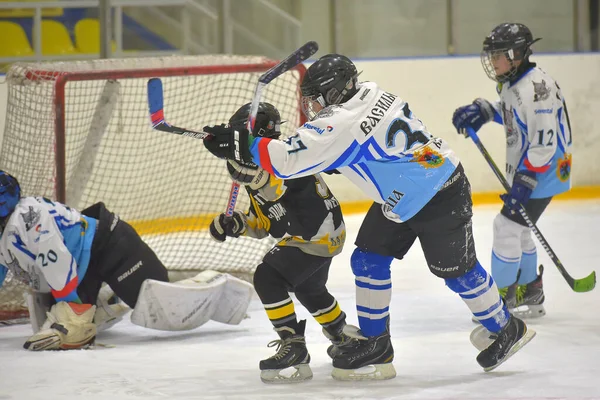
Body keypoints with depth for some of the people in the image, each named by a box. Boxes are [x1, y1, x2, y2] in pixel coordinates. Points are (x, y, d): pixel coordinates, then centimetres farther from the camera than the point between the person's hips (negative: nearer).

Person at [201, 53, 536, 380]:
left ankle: (508, 330, 28)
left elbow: (291, 159, -34)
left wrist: (242, 145, -29)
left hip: (441, 198, -10)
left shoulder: (342, 124, -30)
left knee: (457, 271, 6)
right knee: (369, 259, 6)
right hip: (402, 197, 10)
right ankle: (375, 347, 14)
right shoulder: (369, 93, -3)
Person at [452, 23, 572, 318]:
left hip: (543, 173, -10)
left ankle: (502, 301, 1)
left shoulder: (535, 88, -27)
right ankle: (529, 296, 30)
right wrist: (481, 111, 7)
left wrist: (524, 182, -27)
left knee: (507, 227, -9)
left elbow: (544, 144, -28)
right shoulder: (512, 82, 5)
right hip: (524, 172, 10)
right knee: (517, 230, 18)